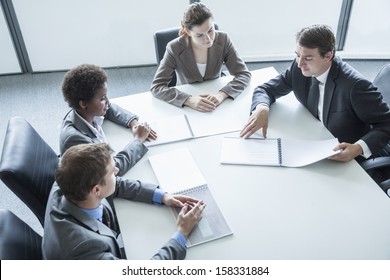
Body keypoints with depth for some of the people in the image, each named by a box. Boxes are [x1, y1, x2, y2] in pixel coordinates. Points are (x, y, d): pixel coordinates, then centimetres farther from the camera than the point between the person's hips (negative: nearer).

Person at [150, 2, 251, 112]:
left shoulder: (222, 40, -9)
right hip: (187, 107, 0)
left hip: (215, 102, 1)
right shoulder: (174, 49, -16)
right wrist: (189, 100, -34)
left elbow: (244, 74, -9)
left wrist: (222, 94, -28)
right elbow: (156, 86, -19)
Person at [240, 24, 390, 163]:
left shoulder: (355, 84, -26)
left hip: (346, 158, -5)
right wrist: (262, 108, -26)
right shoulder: (299, 68, -12)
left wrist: (359, 148, -36)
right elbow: (266, 89, -2)